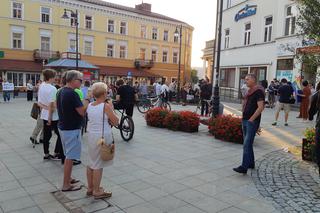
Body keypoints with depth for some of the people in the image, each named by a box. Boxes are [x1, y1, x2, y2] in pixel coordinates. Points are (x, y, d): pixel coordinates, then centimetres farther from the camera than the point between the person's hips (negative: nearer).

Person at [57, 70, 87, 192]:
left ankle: (68, 178, 32)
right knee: (70, 157, 1)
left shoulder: (61, 92, 8)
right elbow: (82, 112, -22)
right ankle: (66, 185, 10)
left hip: (63, 127, 10)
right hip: (72, 129, -10)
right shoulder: (72, 94, -22)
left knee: (68, 156, 20)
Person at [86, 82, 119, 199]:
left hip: (91, 136, 7)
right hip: (103, 137, -7)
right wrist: (111, 108, -2)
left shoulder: (89, 106, 4)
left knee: (91, 163, 17)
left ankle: (90, 188, 31)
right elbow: (116, 122, -10)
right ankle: (97, 191, 13)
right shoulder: (106, 106, -15)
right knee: (98, 165, 2)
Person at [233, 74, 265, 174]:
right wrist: (244, 117, 15)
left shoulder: (258, 91, -12)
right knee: (247, 143, 15)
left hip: (252, 122, -9)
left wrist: (251, 119, -19)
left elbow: (260, 107, -20)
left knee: (247, 144, -11)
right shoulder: (249, 92, 16)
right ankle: (251, 163, 27)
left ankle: (244, 167, -10)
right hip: (245, 121, 9)